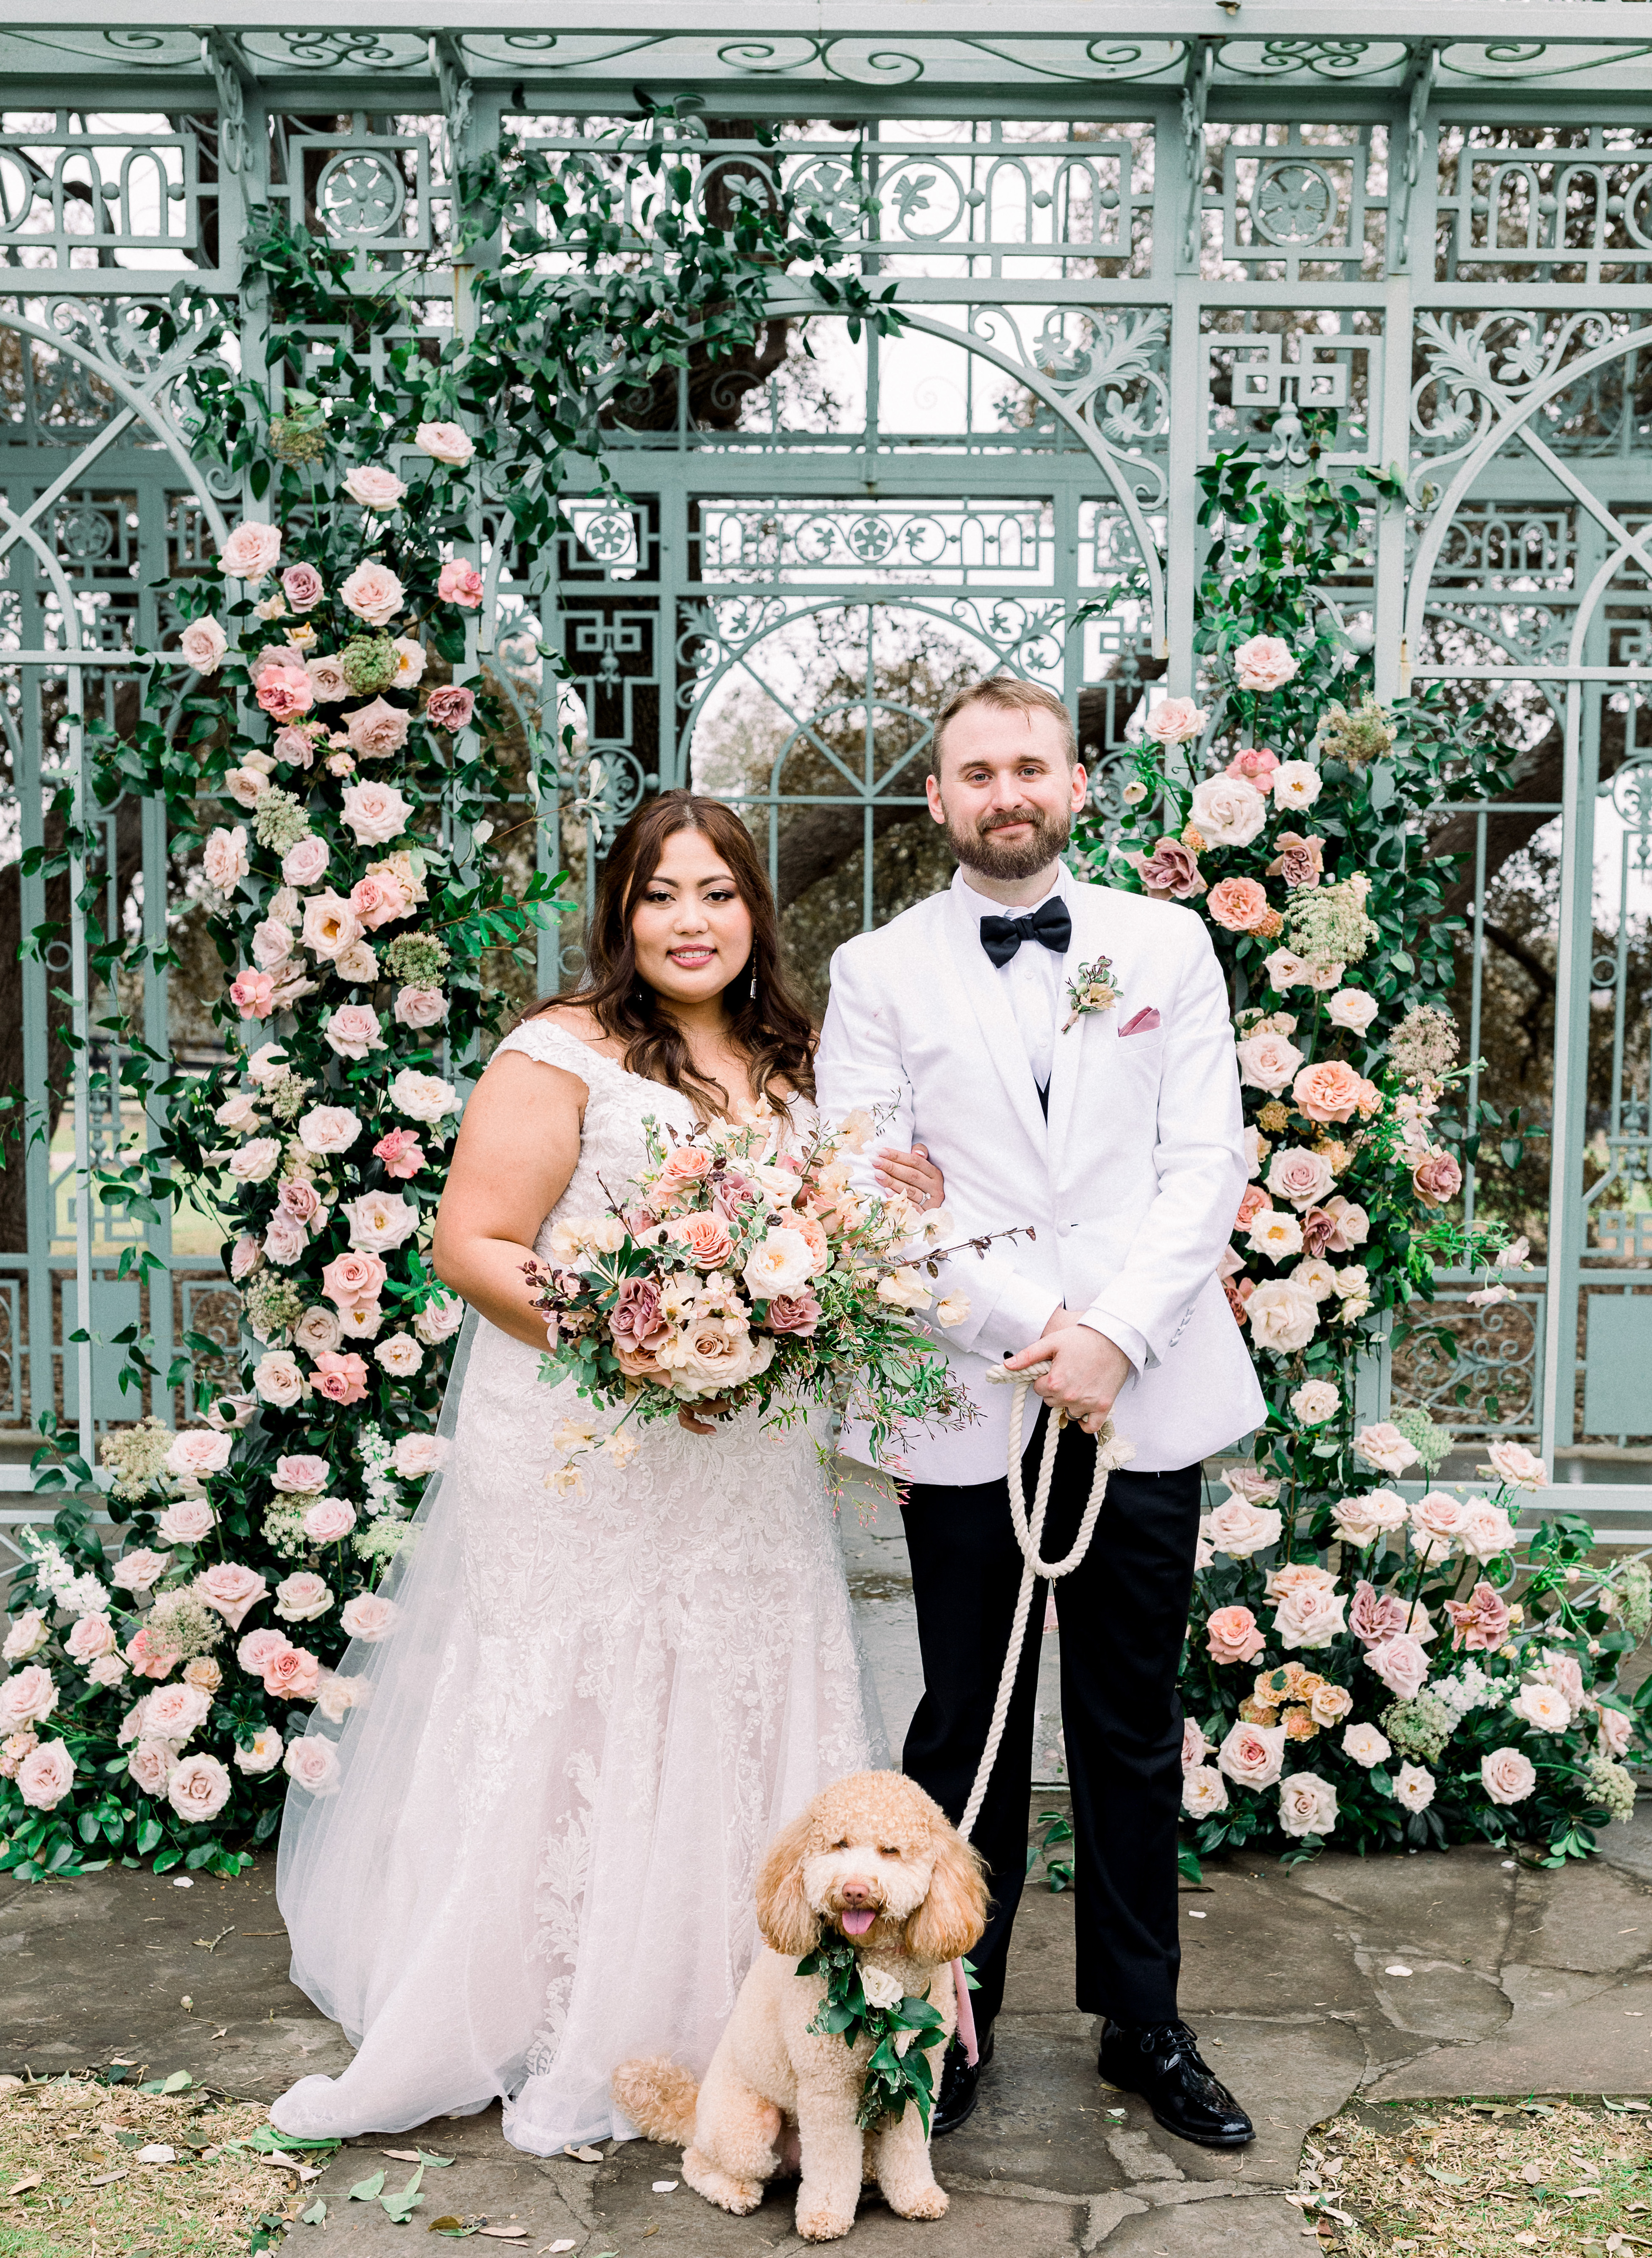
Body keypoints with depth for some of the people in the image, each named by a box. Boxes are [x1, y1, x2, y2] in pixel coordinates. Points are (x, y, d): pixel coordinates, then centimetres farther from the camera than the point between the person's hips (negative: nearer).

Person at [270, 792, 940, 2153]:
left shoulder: (794, 1070, 12)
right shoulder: (563, 1056, -7)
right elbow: (473, 1246, -12)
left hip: (749, 1470, 6)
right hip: (582, 1464, -5)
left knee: (735, 1726, 11)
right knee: (573, 1732, 3)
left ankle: (715, 2019, 29)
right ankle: (554, 2037, 22)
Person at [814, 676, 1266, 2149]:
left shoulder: (1169, 945, 8)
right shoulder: (879, 971, 4)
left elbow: (1208, 1162, 1)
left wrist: (1114, 1334, -11)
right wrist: (1031, 1329, -13)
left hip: (1146, 1400, 1)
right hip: (970, 1408, -1)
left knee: (1135, 1732, 12)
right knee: (969, 1733, 9)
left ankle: (1145, 2024, 29)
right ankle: (954, 2021, 27)